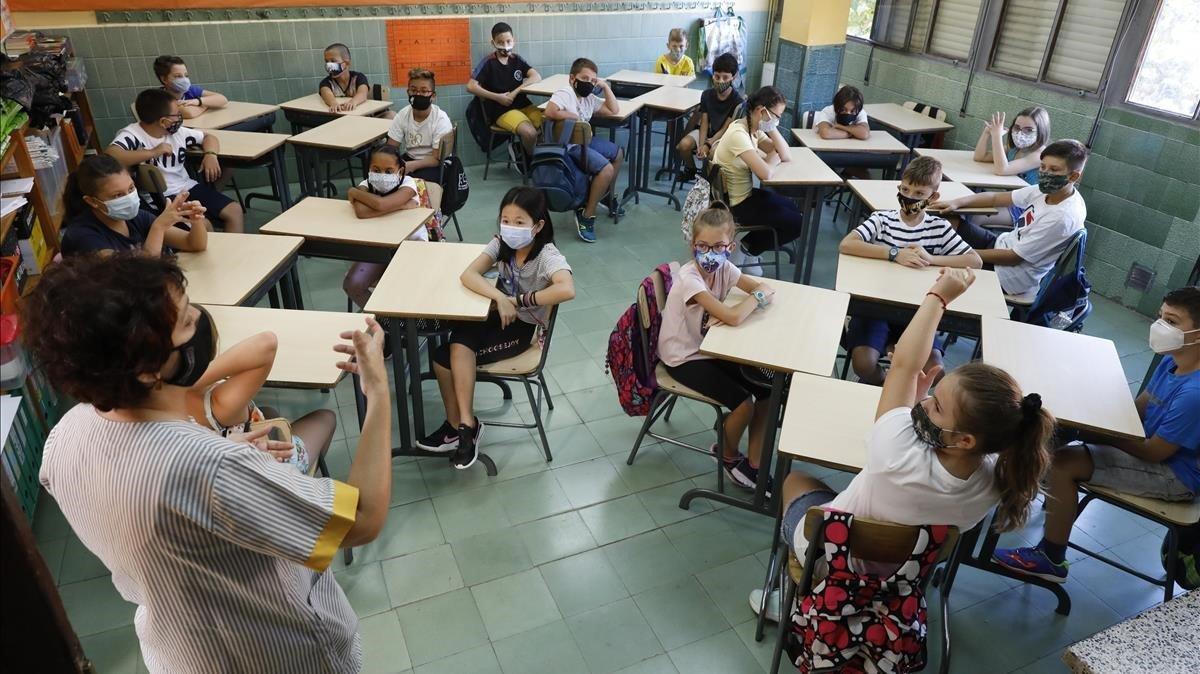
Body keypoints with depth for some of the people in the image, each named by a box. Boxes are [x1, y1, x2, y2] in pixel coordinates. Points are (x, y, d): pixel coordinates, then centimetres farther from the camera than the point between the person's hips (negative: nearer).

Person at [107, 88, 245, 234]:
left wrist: (210, 155, 0)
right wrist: (153, 152, -27)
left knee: (235, 210, -10)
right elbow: (109, 156, -29)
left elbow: (208, 137, 23)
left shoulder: (178, 131, 7)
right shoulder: (132, 134, -11)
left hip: (188, 189, 7)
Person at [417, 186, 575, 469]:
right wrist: (500, 298, -31)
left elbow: (567, 290, -42)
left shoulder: (547, 255, -22)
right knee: (452, 350, -19)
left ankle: (462, 425, -9)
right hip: (499, 316, 6)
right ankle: (462, 425, -7)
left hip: (525, 327, -6)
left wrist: (518, 301, -31)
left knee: (458, 350, -24)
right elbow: (468, 275, -14)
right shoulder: (501, 244, -5)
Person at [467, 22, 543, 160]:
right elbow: (471, 87, -11)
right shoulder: (488, 62, -2)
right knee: (530, 133, -31)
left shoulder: (517, 59, 10)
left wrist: (515, 92, -15)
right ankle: (530, 158, 2)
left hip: (523, 105, 5)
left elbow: (536, 77, -3)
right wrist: (497, 97, -15)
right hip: (501, 110, -5)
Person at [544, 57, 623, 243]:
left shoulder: (589, 98, 11)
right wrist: (575, 117, -19)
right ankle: (587, 215, -14)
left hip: (585, 140, 10)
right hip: (568, 146, -10)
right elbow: (550, 112, -34)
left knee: (618, 153, 25)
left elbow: (614, 111, 14)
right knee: (607, 169, -22)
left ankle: (608, 196, 40)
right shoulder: (564, 94, -15)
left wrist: (605, 87, 6)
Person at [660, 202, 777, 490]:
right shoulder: (688, 278, -29)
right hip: (683, 358, -7)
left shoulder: (723, 268, -6)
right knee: (744, 403, -17)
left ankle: (753, 464, 8)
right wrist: (757, 296, -19)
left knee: (767, 391, -6)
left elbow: (765, 289, -5)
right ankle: (729, 456, 14)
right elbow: (732, 317, -37)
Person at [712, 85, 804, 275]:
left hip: (744, 194, 9)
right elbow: (766, 173, -33)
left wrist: (772, 129, -10)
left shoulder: (754, 129, 3)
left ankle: (749, 248, 19)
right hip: (734, 204, -9)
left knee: (793, 209, 19)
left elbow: (786, 156, 2)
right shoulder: (738, 134, -26)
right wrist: (773, 158, -11)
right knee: (797, 223, -3)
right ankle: (748, 249, 10)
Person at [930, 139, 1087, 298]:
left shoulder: (1063, 217, -28)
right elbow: (996, 198, 2)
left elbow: (1014, 257, -23)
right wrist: (957, 202, -14)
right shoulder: (1048, 190, -6)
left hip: (1011, 275, -7)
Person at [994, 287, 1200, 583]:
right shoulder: (1172, 362, -3)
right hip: (1153, 440, 10)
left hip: (1175, 475, -10)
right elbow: (1139, 408, 7)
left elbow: (1154, 452, -24)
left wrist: (1104, 430, -15)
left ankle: (1051, 559, -4)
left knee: (1065, 463, -21)